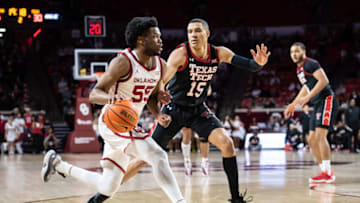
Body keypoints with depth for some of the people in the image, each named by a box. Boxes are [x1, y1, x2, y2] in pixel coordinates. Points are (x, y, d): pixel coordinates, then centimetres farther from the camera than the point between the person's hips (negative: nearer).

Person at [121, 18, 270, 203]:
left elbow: (249, 65, -9)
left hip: (198, 110, 4)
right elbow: (161, 81, -32)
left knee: (226, 143, -17)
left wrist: (258, 63, -32)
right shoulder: (181, 54, -23)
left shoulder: (218, 54, -9)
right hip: (174, 109, -3)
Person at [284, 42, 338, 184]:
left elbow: (324, 80, -24)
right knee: (312, 140, 8)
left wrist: (308, 97, -28)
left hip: (326, 100, -10)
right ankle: (324, 171, 13)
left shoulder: (310, 64, -11)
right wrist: (293, 104, 31)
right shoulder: (299, 69, 18)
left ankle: (328, 174, -18)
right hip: (318, 104, 10)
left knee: (320, 136, -18)